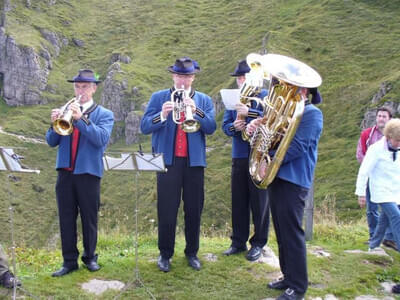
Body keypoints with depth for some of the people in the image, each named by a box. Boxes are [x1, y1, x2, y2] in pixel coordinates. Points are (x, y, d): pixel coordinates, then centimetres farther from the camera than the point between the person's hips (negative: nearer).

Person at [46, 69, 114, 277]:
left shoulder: (104, 114, 4)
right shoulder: (66, 111, 13)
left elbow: (101, 139, -15)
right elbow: (52, 142, 8)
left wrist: (80, 119, -24)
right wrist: (54, 124, -11)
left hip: (89, 172, -3)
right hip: (65, 172, 3)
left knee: (89, 219, 7)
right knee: (66, 219, 5)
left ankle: (89, 257, 23)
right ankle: (69, 261, 15)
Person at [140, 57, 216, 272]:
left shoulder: (204, 100, 10)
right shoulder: (158, 98, 7)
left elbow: (211, 128, -5)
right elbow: (144, 127, -3)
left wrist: (195, 111, -19)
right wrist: (162, 115, -20)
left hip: (194, 162, 1)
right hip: (168, 160, -1)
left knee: (194, 210, 8)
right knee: (166, 211, 2)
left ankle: (192, 252, 23)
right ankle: (165, 254, 17)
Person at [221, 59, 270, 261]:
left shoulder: (265, 96, -1)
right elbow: (225, 125, 7)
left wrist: (249, 113, -27)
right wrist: (234, 127, -15)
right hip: (239, 156, 4)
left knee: (259, 201, 3)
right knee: (238, 201, 10)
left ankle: (258, 243, 16)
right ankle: (238, 242, 22)